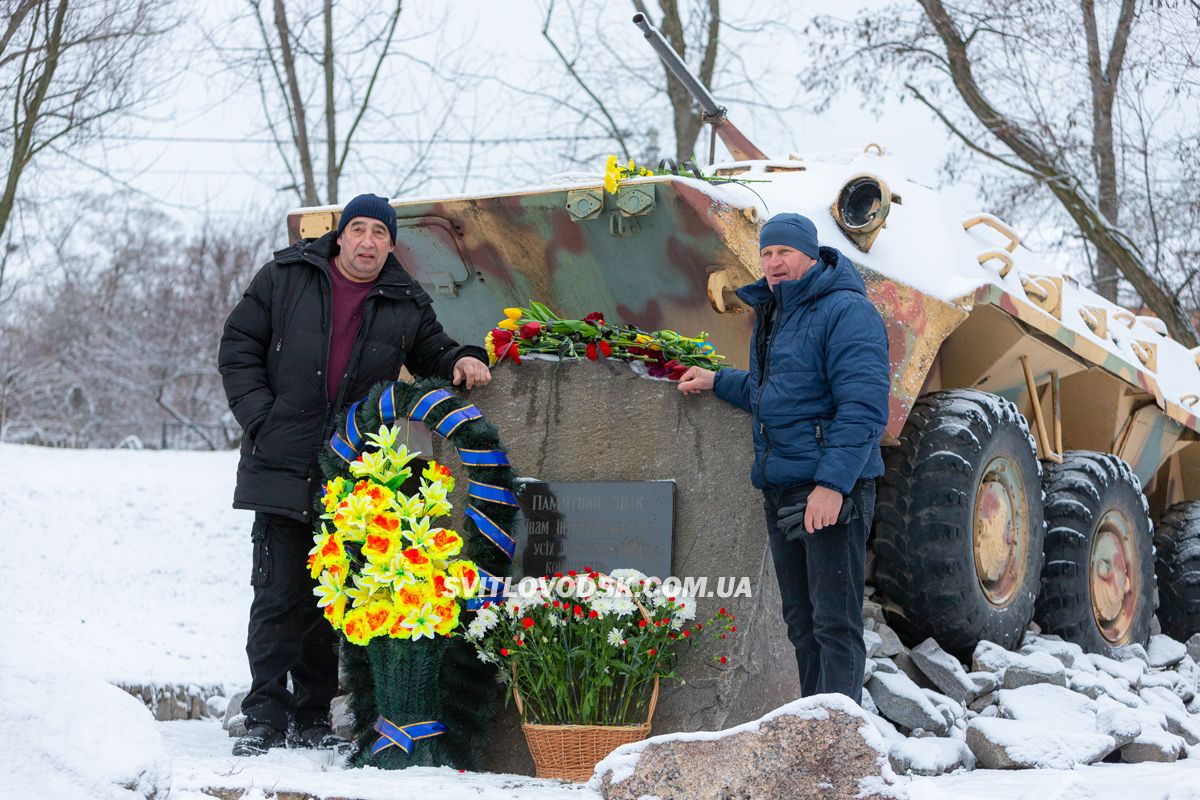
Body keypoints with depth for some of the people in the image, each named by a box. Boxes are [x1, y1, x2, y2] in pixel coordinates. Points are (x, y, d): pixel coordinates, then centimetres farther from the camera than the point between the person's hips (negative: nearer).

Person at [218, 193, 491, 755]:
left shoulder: (406, 305, 9)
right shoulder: (285, 277, 3)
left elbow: (432, 354, 23)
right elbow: (239, 346, 5)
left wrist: (461, 362, -1)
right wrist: (261, 420, -5)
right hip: (282, 471, -2)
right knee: (278, 597, -3)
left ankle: (312, 718, 18)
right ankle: (266, 718, 5)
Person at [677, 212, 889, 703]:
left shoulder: (846, 312, -12)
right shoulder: (771, 315, 18)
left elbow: (863, 406, -21)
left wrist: (833, 483, -26)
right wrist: (717, 382, 28)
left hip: (831, 492, -9)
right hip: (780, 491, 9)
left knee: (835, 624, -8)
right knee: (800, 623, 14)